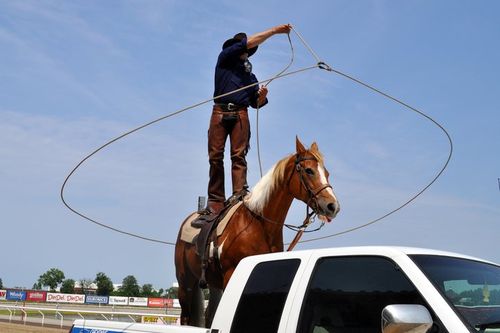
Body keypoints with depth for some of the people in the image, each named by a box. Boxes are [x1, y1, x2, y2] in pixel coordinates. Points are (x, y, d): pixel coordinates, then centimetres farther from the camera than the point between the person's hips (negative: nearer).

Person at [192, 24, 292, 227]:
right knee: (215, 157, -9)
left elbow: (256, 104, 23)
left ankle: (239, 194, -26)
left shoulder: (250, 76, 27)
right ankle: (215, 205, -12)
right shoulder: (225, 59, 16)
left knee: (239, 155, -13)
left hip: (240, 114, 3)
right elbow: (248, 42, 4)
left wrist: (262, 96, -1)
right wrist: (275, 30, 5)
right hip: (220, 112, -3)